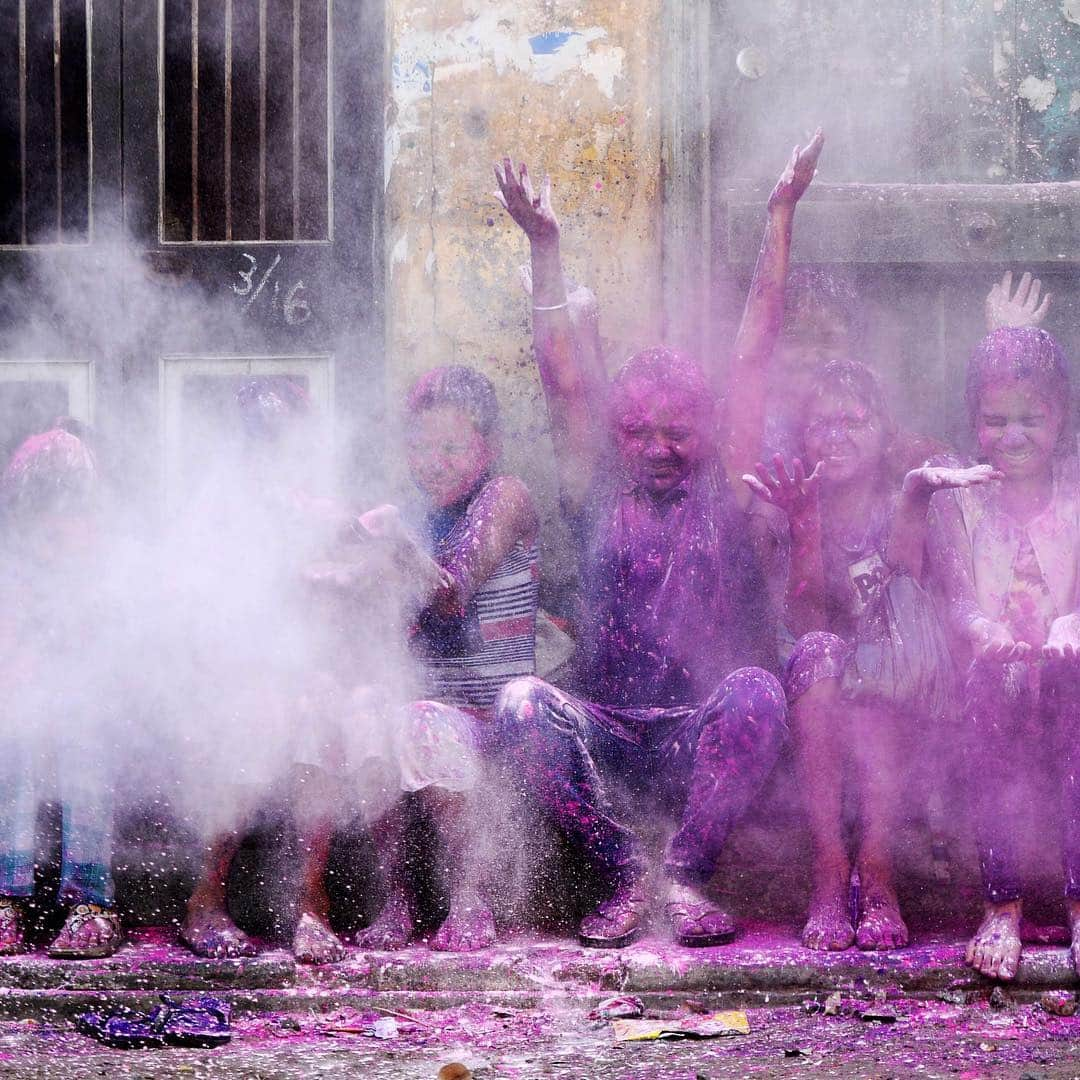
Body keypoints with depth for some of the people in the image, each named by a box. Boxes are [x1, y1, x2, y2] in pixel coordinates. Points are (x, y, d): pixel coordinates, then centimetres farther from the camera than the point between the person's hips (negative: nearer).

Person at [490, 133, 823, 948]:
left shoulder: (727, 493, 8)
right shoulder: (599, 497, 11)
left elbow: (752, 360, 5)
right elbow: (562, 380, 6)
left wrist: (781, 216, 3)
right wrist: (544, 247, 0)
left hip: (704, 741, -1)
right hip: (611, 740, 1)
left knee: (754, 691, -33)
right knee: (522, 703, -26)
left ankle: (689, 874, -18)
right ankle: (624, 873, -15)